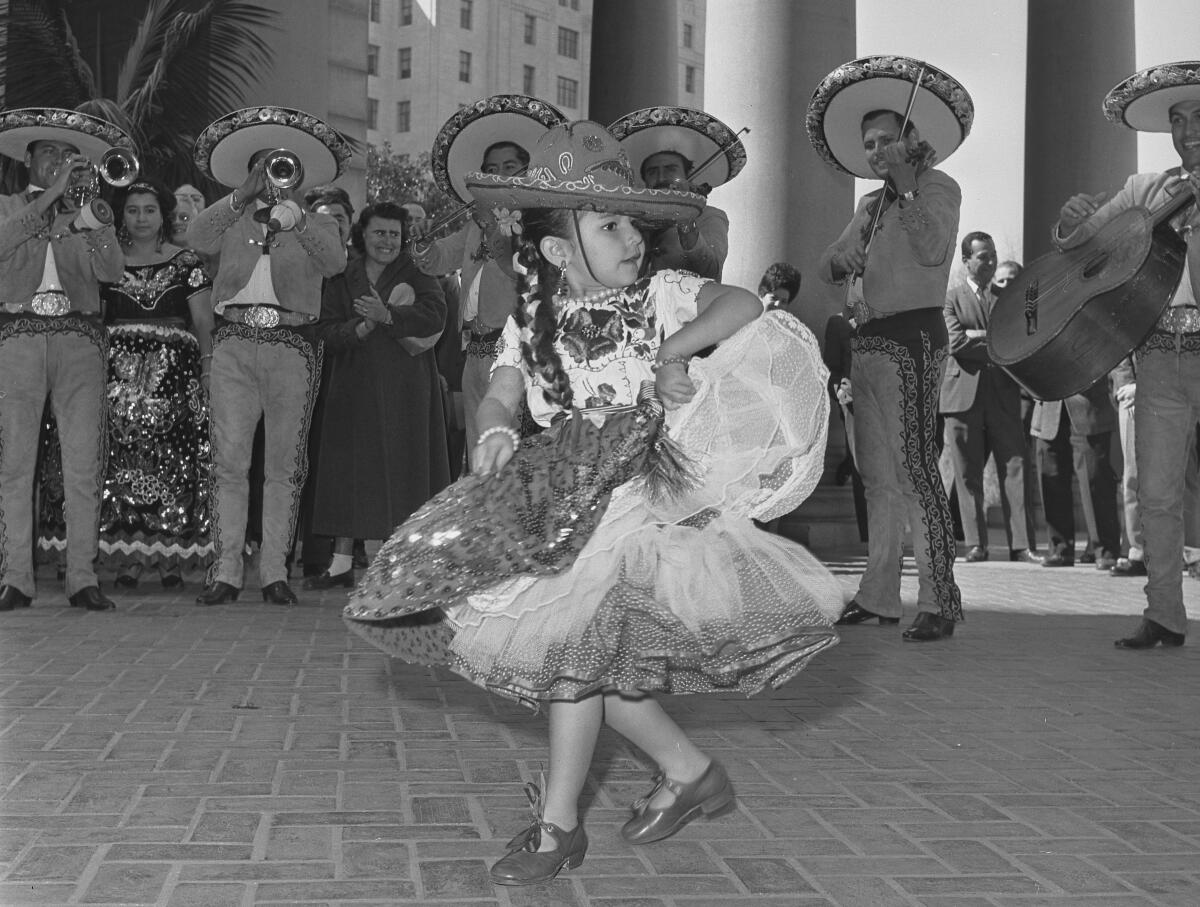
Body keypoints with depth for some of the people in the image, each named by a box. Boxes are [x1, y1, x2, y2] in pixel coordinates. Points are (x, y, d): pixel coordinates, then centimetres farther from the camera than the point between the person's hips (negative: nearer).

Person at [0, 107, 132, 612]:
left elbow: (110, 271, 1)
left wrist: (93, 215, -10)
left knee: (83, 466, -5)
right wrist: (49, 196, -10)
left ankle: (82, 579, -3)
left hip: (79, 337, 1)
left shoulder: (84, 214, 18)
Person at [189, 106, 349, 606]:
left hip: (292, 343, -1)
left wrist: (296, 219, -17)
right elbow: (199, 240, -1)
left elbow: (335, 261, -4)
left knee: (284, 465, -2)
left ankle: (274, 570, 2)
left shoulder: (317, 224, 17)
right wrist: (242, 195, -4)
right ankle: (227, 570, -3)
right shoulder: (232, 220, 20)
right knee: (229, 460, -5)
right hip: (233, 339, 1)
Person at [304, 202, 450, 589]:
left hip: (404, 386, -2)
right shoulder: (342, 279, 11)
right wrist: (363, 328, -17)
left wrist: (387, 317, -26)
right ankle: (342, 562, 6)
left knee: (402, 467, -4)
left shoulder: (416, 275, 5)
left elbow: (436, 315, -13)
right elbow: (327, 331, 1)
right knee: (348, 468, 1)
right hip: (353, 384, 2)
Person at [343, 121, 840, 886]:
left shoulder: (659, 296, -2)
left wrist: (677, 349, -25)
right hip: (561, 499, 5)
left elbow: (744, 305, -15)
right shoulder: (532, 324, 6)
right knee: (592, 654, 1)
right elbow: (501, 397, -3)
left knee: (572, 644, -13)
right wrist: (495, 433, -25)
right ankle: (689, 771, 22)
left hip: (639, 489, -5)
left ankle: (559, 822, 0)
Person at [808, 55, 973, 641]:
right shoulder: (871, 204, 21)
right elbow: (827, 268, 17)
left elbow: (933, 249, -18)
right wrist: (844, 261, -6)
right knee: (877, 476, 8)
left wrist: (905, 185, -12)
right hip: (869, 343, 8)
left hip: (912, 337, -8)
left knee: (914, 469, -13)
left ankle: (939, 602, -12)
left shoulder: (938, 188, 1)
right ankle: (879, 597, 13)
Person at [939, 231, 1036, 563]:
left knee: (1014, 468, -5)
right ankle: (976, 544, 7)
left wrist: (977, 336, -8)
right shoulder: (950, 295, 4)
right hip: (964, 394, -3)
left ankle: (1020, 545, -5)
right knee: (968, 475, 0)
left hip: (1003, 395, 3)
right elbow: (954, 343, -9)